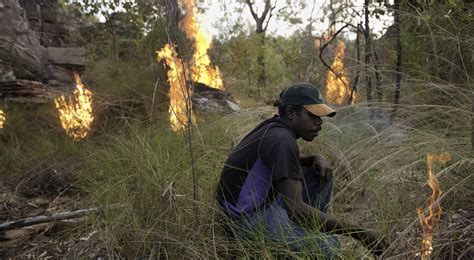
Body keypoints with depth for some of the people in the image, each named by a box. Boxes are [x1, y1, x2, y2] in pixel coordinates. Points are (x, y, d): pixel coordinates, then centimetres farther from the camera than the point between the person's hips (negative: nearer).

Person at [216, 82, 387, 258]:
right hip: (246, 218, -9)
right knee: (326, 246, -21)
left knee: (321, 174, 8)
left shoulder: (274, 127, 3)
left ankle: (310, 232, 13)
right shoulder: (282, 140, -25)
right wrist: (356, 232, -27)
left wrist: (317, 159, -1)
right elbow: (295, 208, -31)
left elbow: (289, 160, 23)